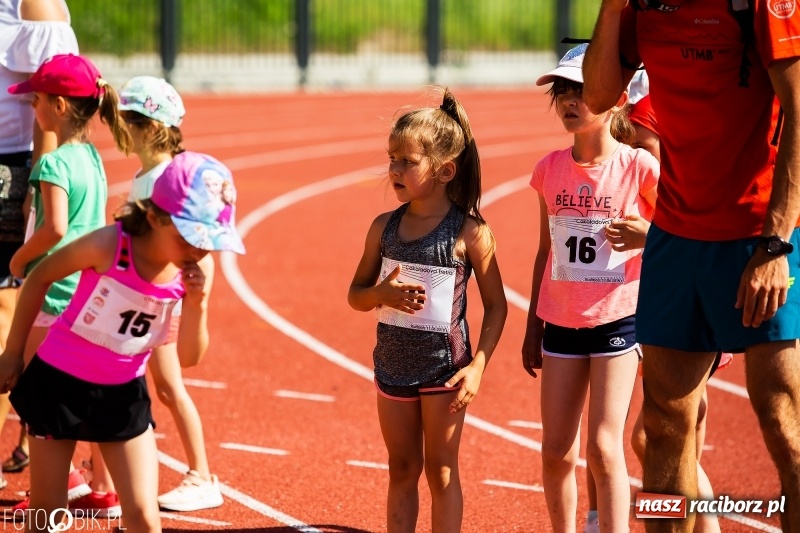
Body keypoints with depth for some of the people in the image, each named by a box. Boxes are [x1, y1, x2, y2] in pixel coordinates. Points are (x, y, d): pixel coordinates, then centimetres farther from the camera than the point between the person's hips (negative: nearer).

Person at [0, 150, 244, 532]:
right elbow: (40, 277, -8)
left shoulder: (195, 270, -12)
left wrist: (196, 304, -24)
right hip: (59, 384, -3)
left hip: (123, 394, 3)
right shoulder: (108, 246, -25)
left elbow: (188, 358, -5)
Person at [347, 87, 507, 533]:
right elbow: (356, 295, 9)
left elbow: (496, 305, -6)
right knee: (402, 470, 13)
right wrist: (382, 293, -14)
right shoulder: (385, 227, 0)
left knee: (441, 470, 4)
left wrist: (478, 366, -14)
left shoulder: (469, 232, -12)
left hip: (444, 364, -4)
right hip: (393, 362, 4)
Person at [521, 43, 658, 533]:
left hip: (617, 321, -4)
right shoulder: (551, 169, 3)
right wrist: (533, 329, 15)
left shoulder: (639, 167, -10)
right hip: (561, 324, 4)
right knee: (556, 453, 6)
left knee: (604, 447, -10)